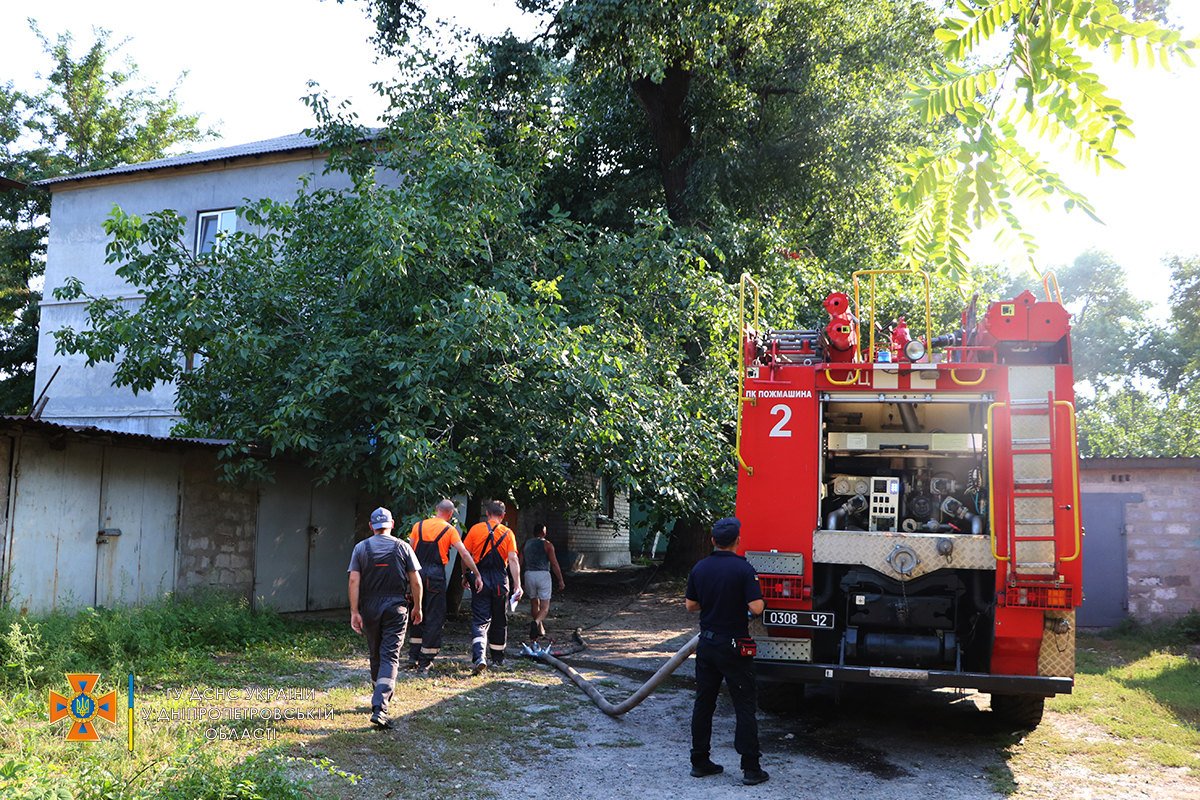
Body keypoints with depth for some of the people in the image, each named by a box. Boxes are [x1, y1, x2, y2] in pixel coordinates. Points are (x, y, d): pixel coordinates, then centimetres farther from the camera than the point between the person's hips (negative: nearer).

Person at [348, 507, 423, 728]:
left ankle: (381, 697, 35)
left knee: (375, 654, 18)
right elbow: (415, 581, -1)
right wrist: (417, 607, 11)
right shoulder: (402, 547, 0)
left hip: (369, 608, 2)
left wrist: (354, 612, -6)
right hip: (396, 607, -2)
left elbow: (354, 581, -6)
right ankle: (379, 707, -18)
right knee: (390, 657, -5)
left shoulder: (361, 548, 2)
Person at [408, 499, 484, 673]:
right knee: (434, 618, 4)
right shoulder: (450, 530, -2)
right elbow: (464, 554, -8)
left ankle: (413, 657, 19)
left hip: (417, 573, 4)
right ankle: (425, 662, 3)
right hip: (436, 576, -4)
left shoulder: (419, 525, 7)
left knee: (418, 615, 18)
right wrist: (477, 575, -4)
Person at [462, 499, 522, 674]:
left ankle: (479, 657, -23)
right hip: (500, 580, 1)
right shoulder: (508, 533, 0)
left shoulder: (476, 529, 1)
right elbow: (513, 560, -8)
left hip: (480, 579, 0)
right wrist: (517, 585, -10)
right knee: (499, 621, 16)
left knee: (480, 620, -2)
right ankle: (497, 658, 27)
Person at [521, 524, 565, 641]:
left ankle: (540, 630, 27)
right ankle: (536, 622, -30)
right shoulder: (547, 544, -1)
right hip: (543, 574, -4)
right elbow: (554, 564, -6)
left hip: (529, 574, 4)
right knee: (544, 607, -2)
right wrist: (560, 580, 0)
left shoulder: (526, 544, 12)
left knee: (534, 603, 20)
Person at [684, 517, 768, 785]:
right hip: (733, 645, -5)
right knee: (745, 706, 1)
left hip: (707, 643, 5)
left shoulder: (700, 568, 2)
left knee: (703, 703, 12)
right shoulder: (743, 569, -15)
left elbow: (690, 605, 9)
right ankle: (750, 768, 1)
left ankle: (699, 762, 18)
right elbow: (756, 607, -19)